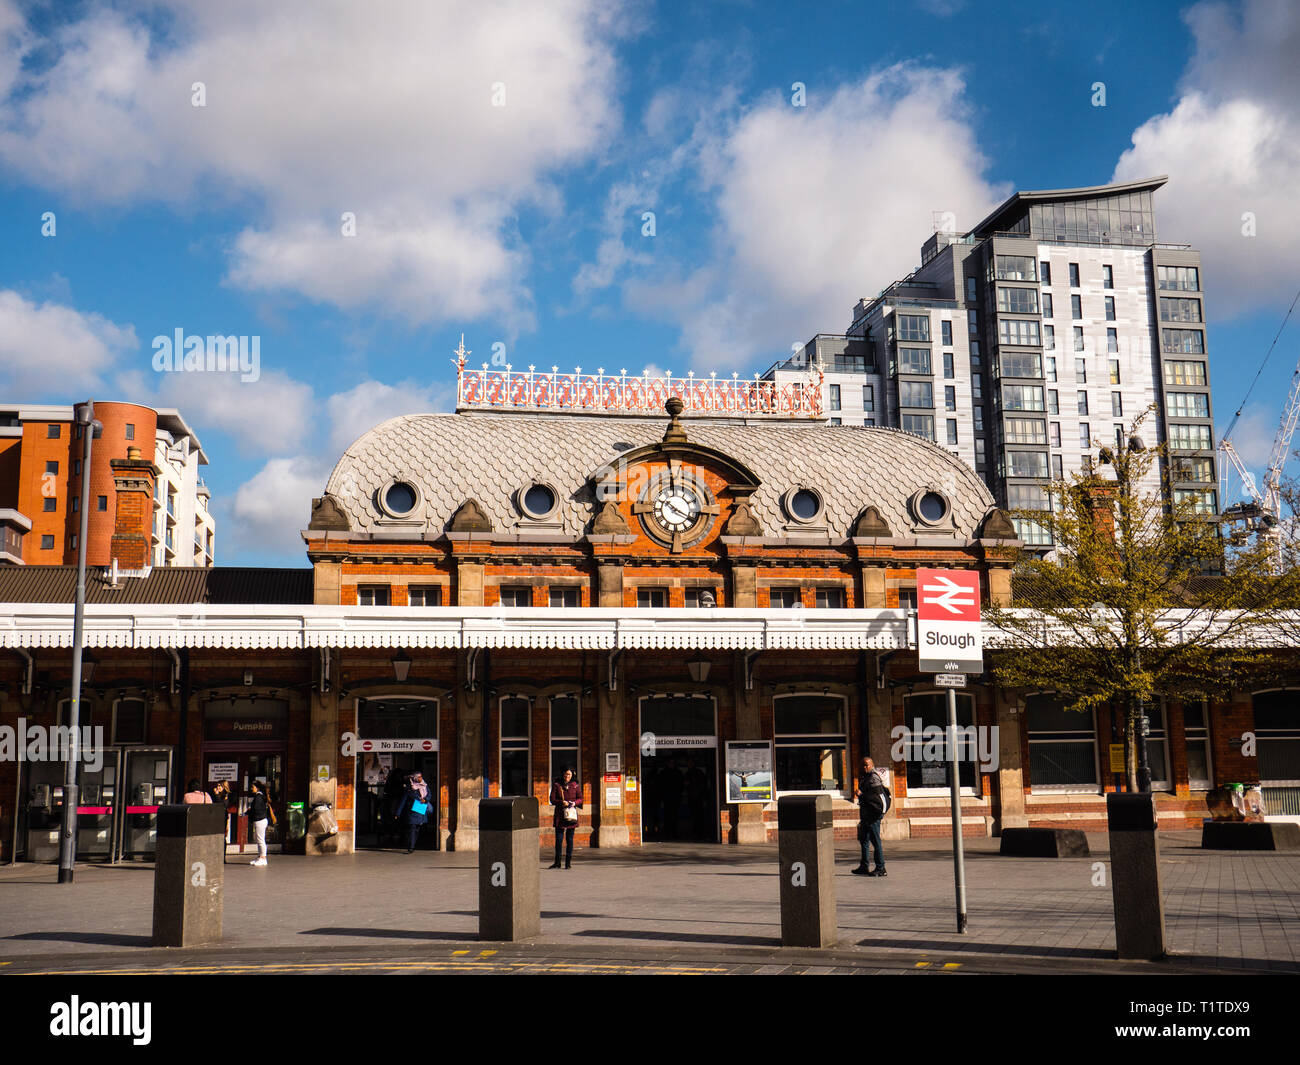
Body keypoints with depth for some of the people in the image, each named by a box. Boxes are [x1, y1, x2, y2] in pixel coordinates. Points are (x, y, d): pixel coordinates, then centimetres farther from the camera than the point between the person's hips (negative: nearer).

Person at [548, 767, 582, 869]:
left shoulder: (575, 785, 5)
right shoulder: (556, 784, 2)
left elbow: (580, 799, 9)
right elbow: (552, 799, 0)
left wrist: (574, 803, -12)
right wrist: (561, 802, -17)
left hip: (571, 814, 1)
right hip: (559, 815, -1)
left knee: (569, 839, 3)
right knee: (558, 839, -2)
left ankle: (568, 862, 10)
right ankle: (557, 862, 8)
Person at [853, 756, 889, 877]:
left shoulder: (874, 778, -13)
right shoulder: (865, 777, 16)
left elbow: (876, 797, -20)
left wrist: (861, 794, -19)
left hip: (873, 814, -10)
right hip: (866, 814, 10)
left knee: (875, 841, -6)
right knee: (863, 839, 15)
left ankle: (880, 869, -2)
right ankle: (864, 866, 23)